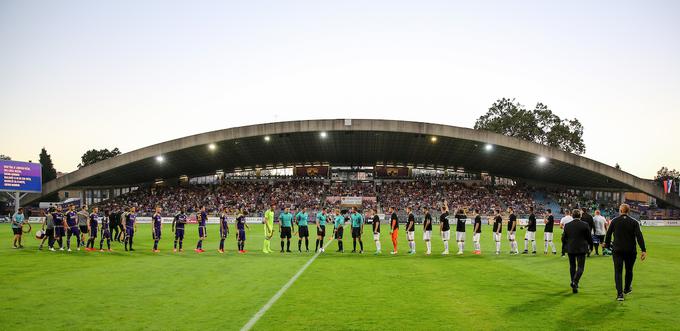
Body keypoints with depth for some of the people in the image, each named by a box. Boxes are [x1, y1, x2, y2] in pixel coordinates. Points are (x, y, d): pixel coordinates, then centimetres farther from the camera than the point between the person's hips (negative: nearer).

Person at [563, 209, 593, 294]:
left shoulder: (567, 225, -4)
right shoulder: (585, 225, -9)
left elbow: (564, 238, 2)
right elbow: (589, 238, -3)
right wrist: (590, 245, 15)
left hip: (570, 249, 2)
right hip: (581, 249, -2)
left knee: (572, 266, 17)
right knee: (580, 267, 1)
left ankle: (574, 283, 25)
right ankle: (575, 282, -20)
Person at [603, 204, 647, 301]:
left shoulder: (614, 221, -1)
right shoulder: (634, 222, -1)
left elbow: (608, 234, 3)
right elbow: (639, 236, -9)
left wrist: (607, 245, 18)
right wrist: (643, 250, -11)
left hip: (617, 250, -1)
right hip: (630, 251, 1)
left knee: (618, 271, -1)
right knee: (629, 270, 19)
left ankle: (620, 293, -12)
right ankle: (627, 289, 37)